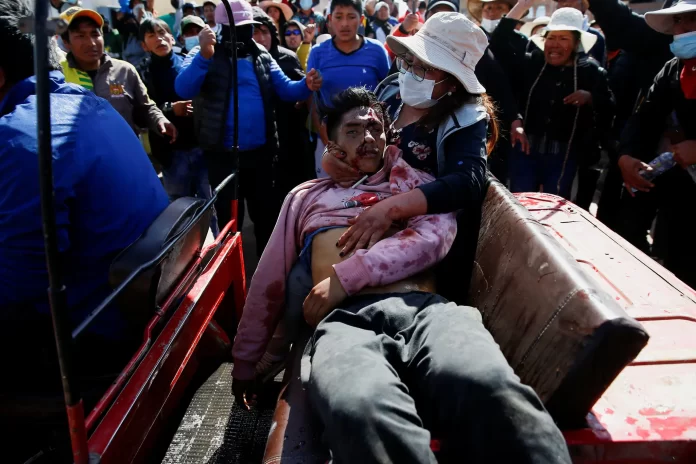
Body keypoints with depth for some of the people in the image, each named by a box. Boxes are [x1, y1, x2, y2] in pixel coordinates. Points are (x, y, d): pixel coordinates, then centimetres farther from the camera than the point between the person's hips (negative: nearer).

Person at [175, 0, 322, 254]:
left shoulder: (262, 56, 8)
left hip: (261, 152, 3)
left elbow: (285, 89, 4)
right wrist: (205, 55, -34)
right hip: (224, 155, -3)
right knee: (230, 220, 9)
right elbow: (183, 90, -20)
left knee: (267, 214, 15)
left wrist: (306, 86, -18)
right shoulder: (203, 55, -4)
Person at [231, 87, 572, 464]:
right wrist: (245, 359, 29)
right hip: (346, 319, 0)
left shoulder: (415, 181, 27)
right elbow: (269, 279, 29)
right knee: (360, 411, -39)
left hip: (426, 308, 1)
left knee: (490, 389, -36)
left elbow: (436, 234, 4)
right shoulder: (306, 196, 30)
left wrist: (345, 277, -6)